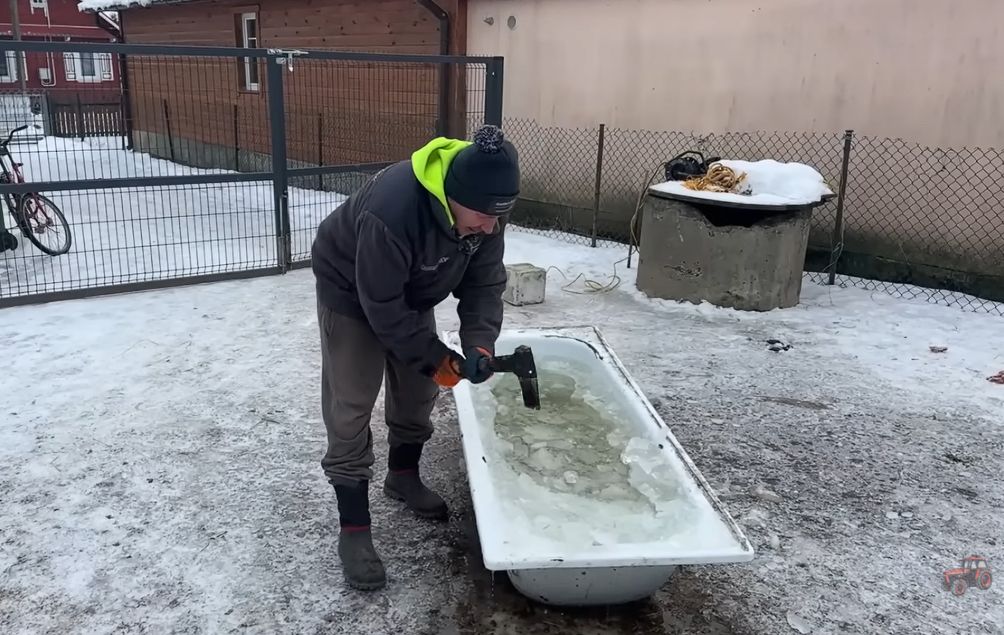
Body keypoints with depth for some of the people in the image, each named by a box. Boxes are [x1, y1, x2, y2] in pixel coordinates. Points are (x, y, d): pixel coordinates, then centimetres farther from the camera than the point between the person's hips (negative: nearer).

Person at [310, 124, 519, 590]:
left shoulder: (485, 206, -21)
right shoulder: (392, 210, -42)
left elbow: (485, 282, -14)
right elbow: (382, 306, -33)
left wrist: (479, 343, -29)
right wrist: (435, 357, -26)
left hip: (413, 295, 7)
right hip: (350, 293, -6)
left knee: (418, 391, 15)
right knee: (350, 410, -4)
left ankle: (403, 477, 40)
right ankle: (353, 530, 6)